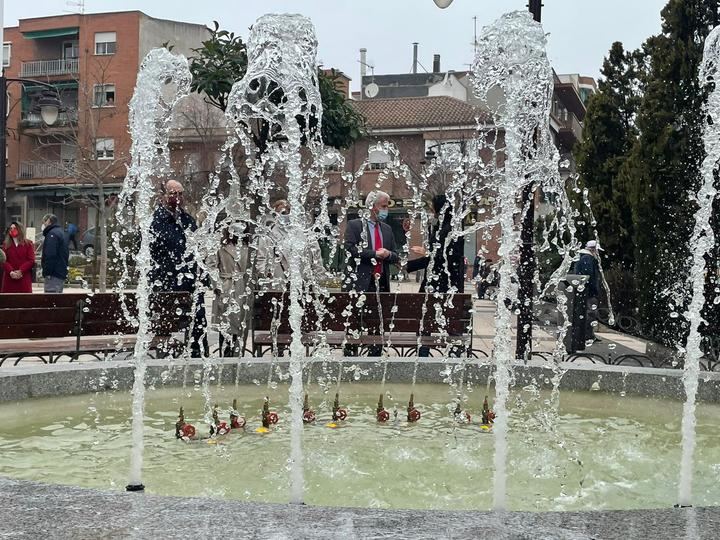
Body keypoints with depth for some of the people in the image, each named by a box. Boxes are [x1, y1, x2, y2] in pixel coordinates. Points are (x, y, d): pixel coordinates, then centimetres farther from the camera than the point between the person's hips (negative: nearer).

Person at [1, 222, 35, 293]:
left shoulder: (28, 244, 7)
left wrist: (21, 271, -14)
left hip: (24, 278, -2)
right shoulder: (6, 244, 13)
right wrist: (10, 271, -16)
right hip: (9, 278, 2)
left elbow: (31, 260, -1)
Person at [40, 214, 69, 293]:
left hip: (54, 274, -10)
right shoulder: (60, 232, 22)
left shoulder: (52, 234, -11)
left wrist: (47, 272, -20)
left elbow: (50, 255, -21)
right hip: (61, 273, 10)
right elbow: (66, 255, 25)